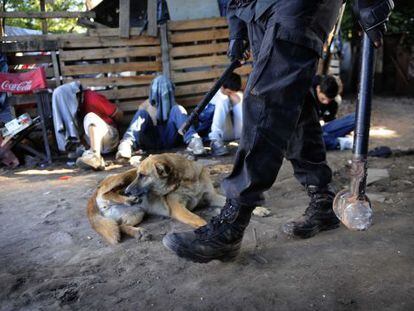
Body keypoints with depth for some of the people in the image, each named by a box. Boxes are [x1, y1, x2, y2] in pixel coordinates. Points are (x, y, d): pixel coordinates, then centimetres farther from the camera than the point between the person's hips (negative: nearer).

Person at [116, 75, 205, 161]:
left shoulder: (173, 105, 19)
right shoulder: (145, 106, 19)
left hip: (169, 139, 0)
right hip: (151, 140, 0)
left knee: (177, 109, -18)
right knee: (142, 113, -22)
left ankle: (193, 142, -40)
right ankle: (127, 145, -46)